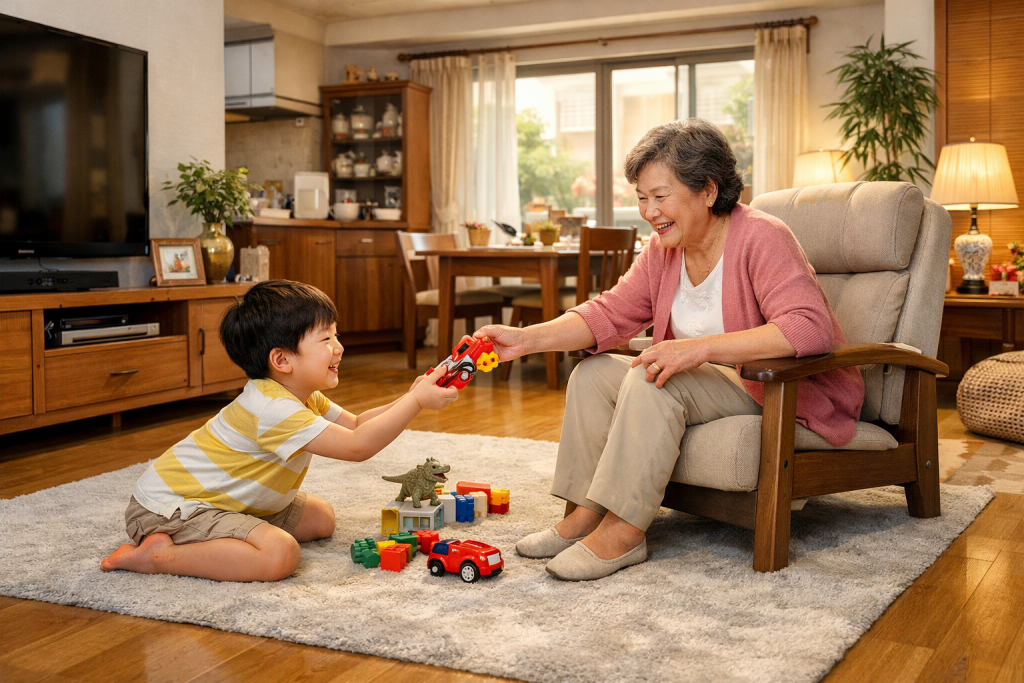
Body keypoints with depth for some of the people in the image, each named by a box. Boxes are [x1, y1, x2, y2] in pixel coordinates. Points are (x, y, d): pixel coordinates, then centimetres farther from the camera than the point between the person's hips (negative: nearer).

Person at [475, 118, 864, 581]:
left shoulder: (762, 239, -20)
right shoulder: (664, 249, 3)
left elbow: (811, 328, -33)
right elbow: (611, 313, 0)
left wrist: (702, 347, -39)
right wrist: (527, 339, -15)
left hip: (787, 392, -8)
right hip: (715, 384, 8)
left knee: (653, 380, -29)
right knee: (593, 374, -4)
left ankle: (623, 530, -24)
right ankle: (586, 513, -5)